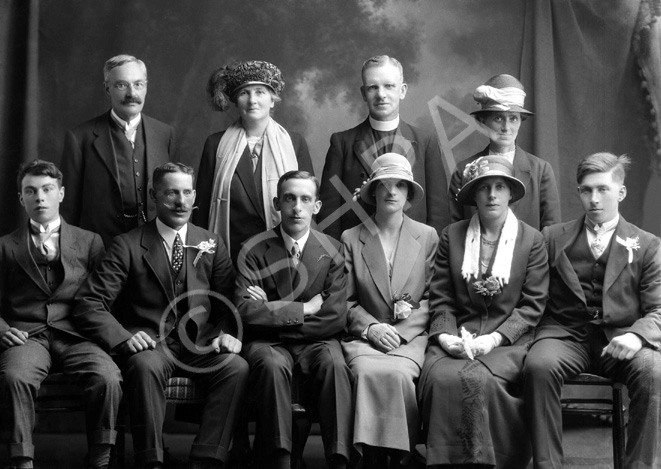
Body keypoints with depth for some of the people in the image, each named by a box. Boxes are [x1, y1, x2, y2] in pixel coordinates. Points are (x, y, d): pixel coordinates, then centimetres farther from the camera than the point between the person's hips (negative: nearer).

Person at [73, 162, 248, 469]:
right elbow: (88, 303, -2)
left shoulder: (211, 245, 14)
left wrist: (226, 333, -9)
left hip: (201, 344, 3)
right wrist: (123, 337, -20)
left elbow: (229, 302, 14)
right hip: (149, 343, -2)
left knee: (237, 367, -27)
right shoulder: (128, 246, 3)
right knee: (146, 366, -36)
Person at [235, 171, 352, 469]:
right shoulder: (253, 250, 1)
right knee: (272, 365, -35)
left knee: (335, 365, -32)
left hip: (315, 341, 1)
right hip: (267, 342, -1)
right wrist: (303, 309, -12)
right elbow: (244, 310, -12)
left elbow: (336, 319, -6)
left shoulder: (331, 251, 3)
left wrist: (272, 311, -8)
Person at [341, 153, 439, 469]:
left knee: (398, 372, -33)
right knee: (368, 371, -33)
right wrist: (370, 327, -10)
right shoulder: (351, 239, 12)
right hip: (365, 335, 0)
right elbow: (346, 300, 9)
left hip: (411, 336, 0)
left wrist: (401, 331, -7)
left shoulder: (428, 237, 12)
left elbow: (431, 298, 8)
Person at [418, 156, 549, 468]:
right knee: (441, 378, -30)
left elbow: (532, 305, 2)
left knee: (479, 380, -32)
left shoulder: (532, 240, 7)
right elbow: (441, 299, 9)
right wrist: (446, 335, -10)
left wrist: (495, 338, -11)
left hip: (509, 339, -1)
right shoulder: (451, 236, 12)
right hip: (459, 337, 2)